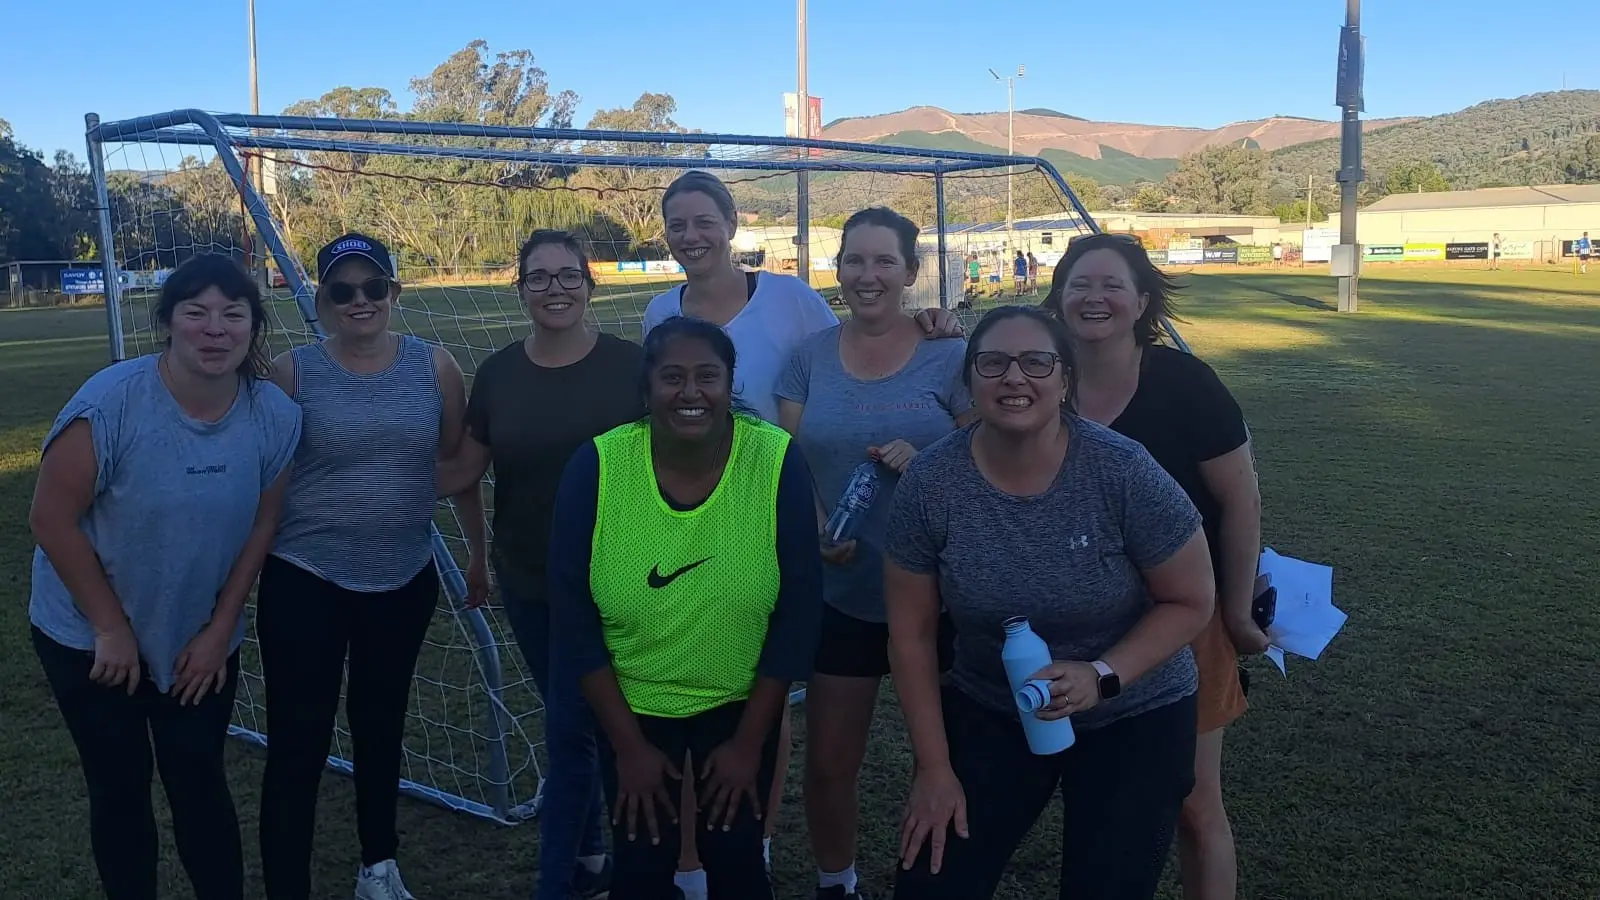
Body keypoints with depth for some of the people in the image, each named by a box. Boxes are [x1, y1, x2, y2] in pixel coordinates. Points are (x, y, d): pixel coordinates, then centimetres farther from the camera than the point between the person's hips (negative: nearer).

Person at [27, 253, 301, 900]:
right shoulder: (110, 403, -25)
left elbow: (261, 524, -2)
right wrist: (111, 627, -14)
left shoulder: (276, 416, -13)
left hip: (200, 639, 3)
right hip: (90, 638, -2)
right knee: (121, 786, 9)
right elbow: (52, 519, -18)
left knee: (200, 780, 10)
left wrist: (220, 628, -1)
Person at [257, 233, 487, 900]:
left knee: (381, 726, 18)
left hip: (405, 580, 2)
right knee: (298, 742, -2)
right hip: (305, 581, -2)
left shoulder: (434, 367, -3)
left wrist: (480, 551, 12)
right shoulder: (291, 371, -7)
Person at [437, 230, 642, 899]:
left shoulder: (629, 364, -9)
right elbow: (462, 471, 5)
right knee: (571, 724, 16)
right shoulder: (498, 373, 0)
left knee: (569, 730, -3)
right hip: (526, 581, 3)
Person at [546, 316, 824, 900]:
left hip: (741, 702, 0)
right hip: (630, 703, 0)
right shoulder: (596, 468, -19)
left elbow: (798, 610, -12)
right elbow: (574, 616, -11)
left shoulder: (777, 462, -19)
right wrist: (627, 743, -9)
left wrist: (749, 741, -8)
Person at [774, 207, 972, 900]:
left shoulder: (948, 356, -5)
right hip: (842, 593, 2)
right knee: (827, 765, 12)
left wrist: (926, 460, -22)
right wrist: (818, 528, -19)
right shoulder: (810, 357, 3)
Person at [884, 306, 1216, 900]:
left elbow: (1191, 601, -9)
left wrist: (1102, 676, -24)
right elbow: (911, 634, -6)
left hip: (1133, 717, -1)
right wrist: (934, 767, -4)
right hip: (988, 712, 2)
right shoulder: (929, 482, -16)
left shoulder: (1124, 472, -22)